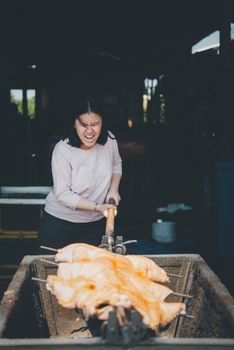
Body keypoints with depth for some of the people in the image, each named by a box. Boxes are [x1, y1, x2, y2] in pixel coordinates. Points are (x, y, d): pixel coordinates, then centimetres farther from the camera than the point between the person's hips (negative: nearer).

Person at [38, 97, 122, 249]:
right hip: (60, 222, -3)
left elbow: (117, 164, 13)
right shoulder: (63, 149, -20)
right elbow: (63, 194, -20)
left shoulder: (109, 139, -8)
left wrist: (114, 189, -4)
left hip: (96, 223, 4)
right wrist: (97, 207, -24)